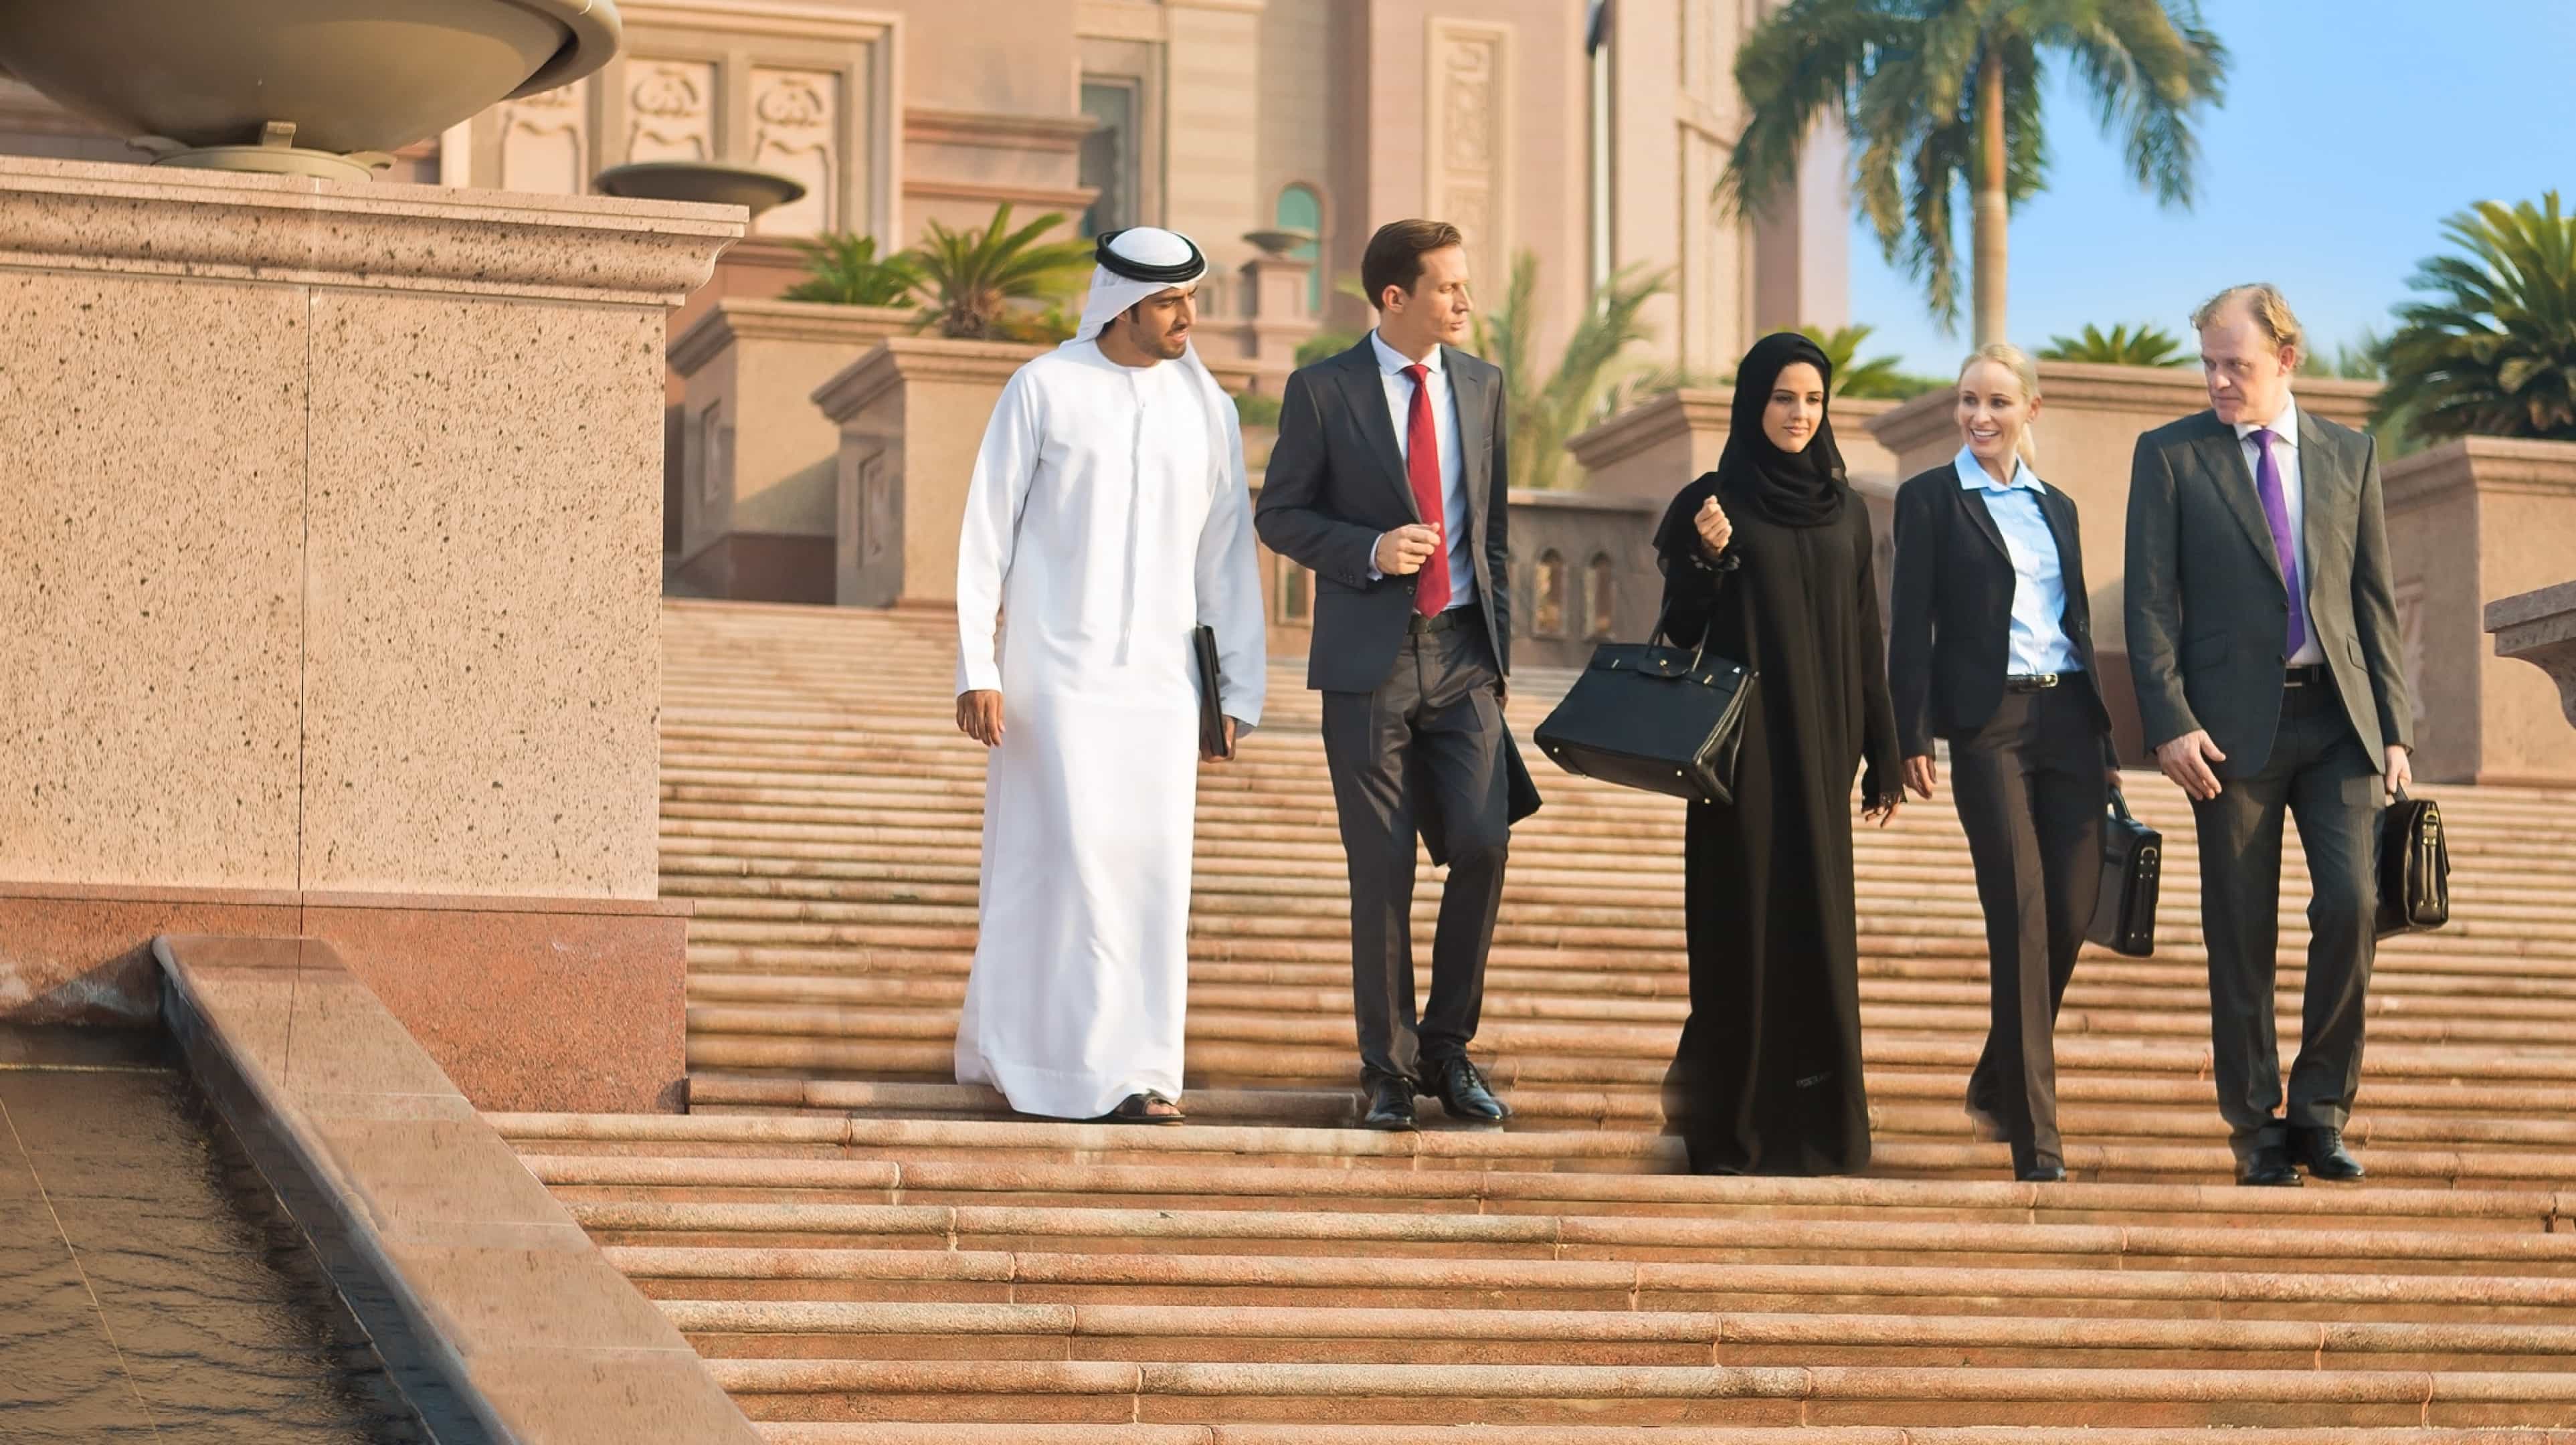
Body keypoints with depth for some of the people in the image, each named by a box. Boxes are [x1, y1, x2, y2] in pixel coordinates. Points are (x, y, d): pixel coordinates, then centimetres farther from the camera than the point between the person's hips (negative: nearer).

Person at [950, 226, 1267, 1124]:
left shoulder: (1206, 408, 7)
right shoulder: (1043, 391, -3)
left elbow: (1227, 556, 10)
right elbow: (986, 534, -3)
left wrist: (1239, 692, 6)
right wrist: (976, 670, -10)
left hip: (1159, 673, 3)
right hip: (1052, 666, -3)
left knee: (1151, 868, -1)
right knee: (1056, 855, -7)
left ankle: (1134, 1071, 4)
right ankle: (1007, 1048, 4)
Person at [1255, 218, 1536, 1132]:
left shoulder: (1480, 385, 10)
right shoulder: (1323, 391, -2)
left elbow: (1493, 521, 15)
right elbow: (1279, 515, 0)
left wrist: (1498, 639, 10)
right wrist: (1370, 551, -16)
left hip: (1461, 655, 3)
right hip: (1368, 657, -3)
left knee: (1482, 847, -8)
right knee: (1383, 869, 0)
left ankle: (1448, 1052, 9)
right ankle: (1389, 1069, 13)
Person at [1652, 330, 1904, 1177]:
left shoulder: (1843, 510, 10)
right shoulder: (1713, 502, -1)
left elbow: (1864, 640, 11)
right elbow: (1680, 631, -3)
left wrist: (1882, 758, 9)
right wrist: (1706, 559, -22)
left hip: (1819, 747, 4)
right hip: (1744, 744, -4)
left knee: (1818, 925, 4)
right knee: (1744, 924, -3)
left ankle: (1815, 1125, 11)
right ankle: (1730, 1126, 5)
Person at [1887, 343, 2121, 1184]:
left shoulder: (2056, 507, 18)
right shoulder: (1930, 500, 3)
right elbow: (1912, 624, -3)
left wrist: (2105, 744, 17)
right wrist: (1913, 737, -11)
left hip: (2068, 718, 5)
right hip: (1988, 723, -5)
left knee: (2072, 915, 0)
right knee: (2021, 917, -9)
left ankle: (1998, 1084, 23)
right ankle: (2034, 1138, -6)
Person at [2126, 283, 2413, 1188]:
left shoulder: (2349, 454, 11)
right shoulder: (2170, 456, 3)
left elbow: (2375, 597, 12)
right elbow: (2151, 603, -1)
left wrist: (2395, 729, 5)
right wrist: (2171, 723, -11)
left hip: (2339, 719, 2)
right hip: (2234, 726, -2)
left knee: (2351, 902, -12)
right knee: (2241, 936, 1)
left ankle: (2321, 1110, 3)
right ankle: (2256, 1129, 12)